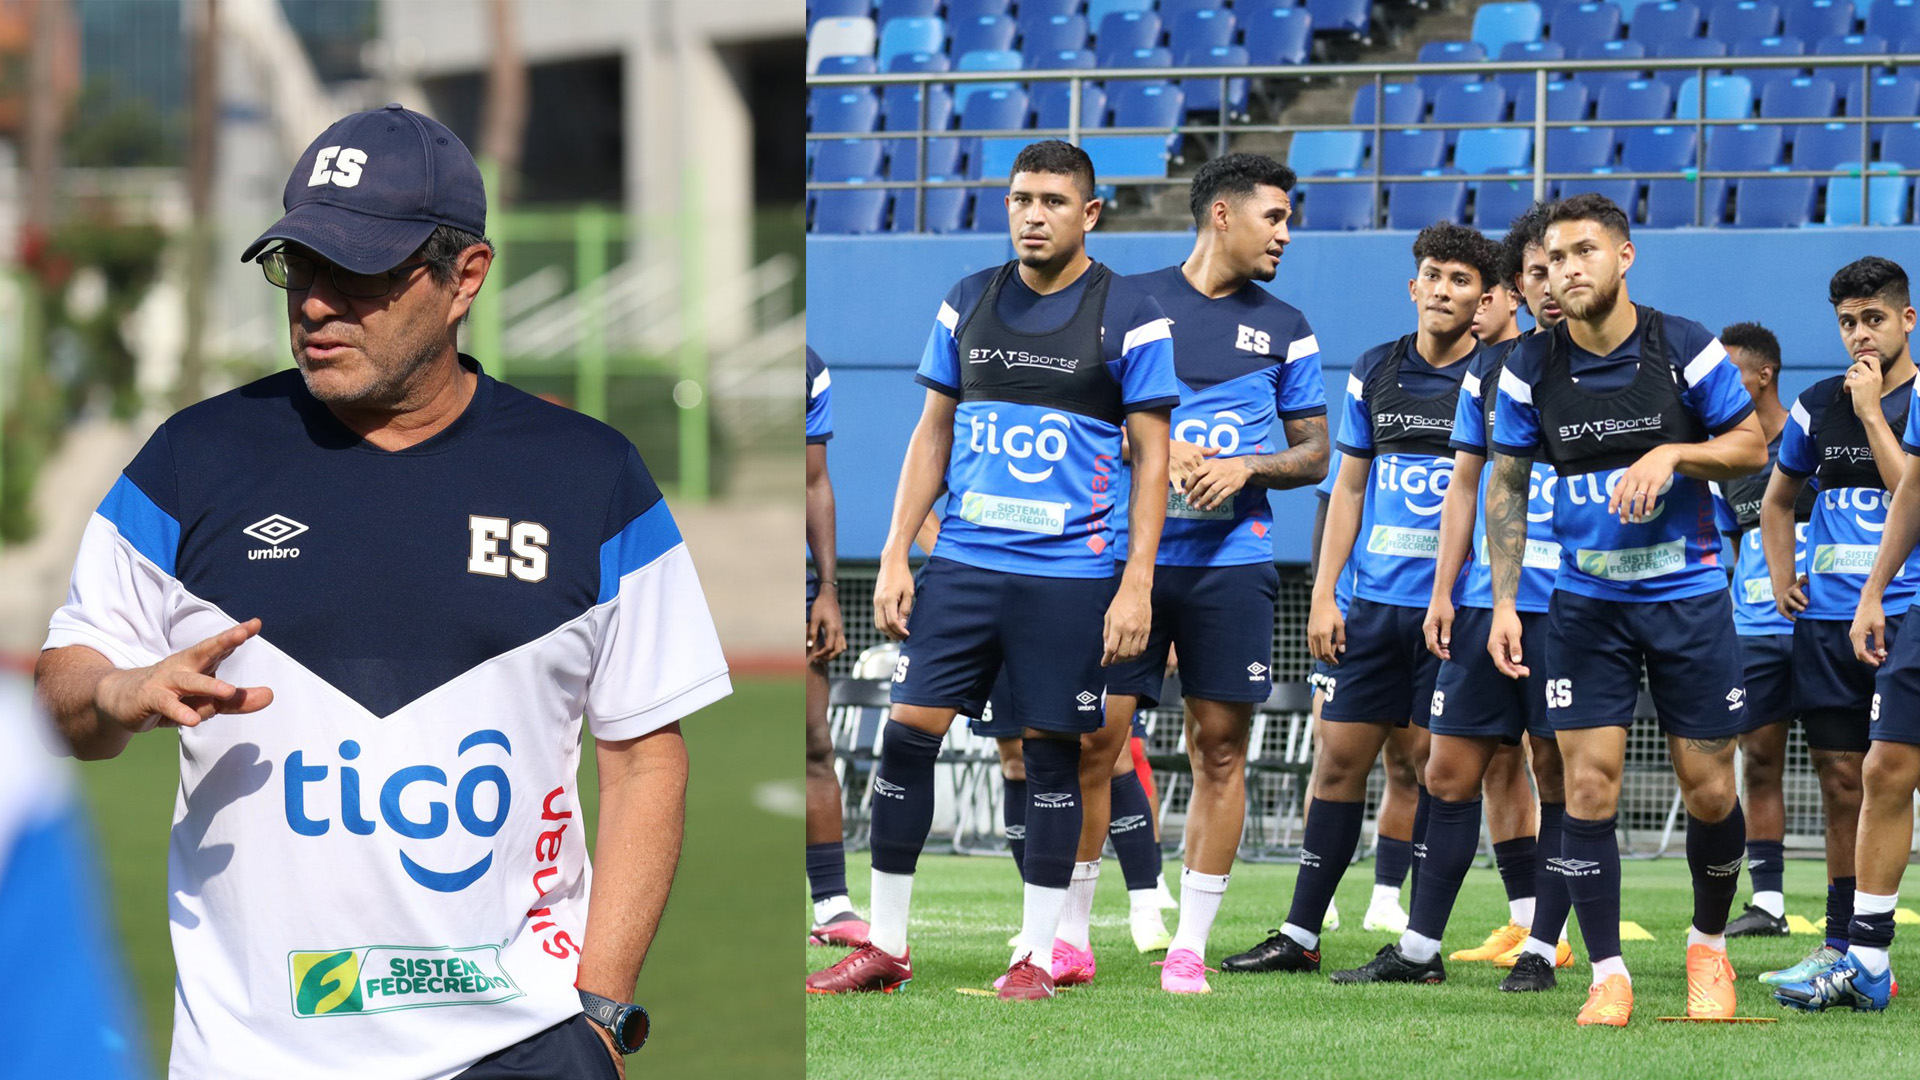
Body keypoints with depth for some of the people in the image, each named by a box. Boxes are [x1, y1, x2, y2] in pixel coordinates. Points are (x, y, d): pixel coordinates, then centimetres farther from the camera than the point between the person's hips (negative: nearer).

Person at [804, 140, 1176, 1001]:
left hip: (1069, 575, -4)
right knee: (907, 734, -3)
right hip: (962, 563, 4)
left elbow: (1151, 456, -2)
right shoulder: (969, 303, 10)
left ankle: (1036, 955, 10)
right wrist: (894, 556, 8)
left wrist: (1137, 583, -9)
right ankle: (885, 947, 5)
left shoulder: (1128, 317, -3)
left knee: (1051, 754, 1)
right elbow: (933, 433, 15)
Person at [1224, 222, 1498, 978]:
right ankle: (1300, 936, 10)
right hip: (1375, 603, 4)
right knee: (1340, 756, 4)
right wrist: (1324, 595, 9)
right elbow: (1349, 486, 15)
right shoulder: (1376, 371, 10)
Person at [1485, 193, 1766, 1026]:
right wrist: (1504, 601, 0)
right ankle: (1607, 974, -1)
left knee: (1709, 792, 3)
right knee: (1588, 786, -9)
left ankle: (1709, 947, 26)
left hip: (1687, 595, -1)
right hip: (1585, 604, 1)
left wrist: (1673, 454, -19)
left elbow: (1752, 446, 0)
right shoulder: (1531, 370, -3)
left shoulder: (1685, 350, -8)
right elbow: (1506, 487, 6)